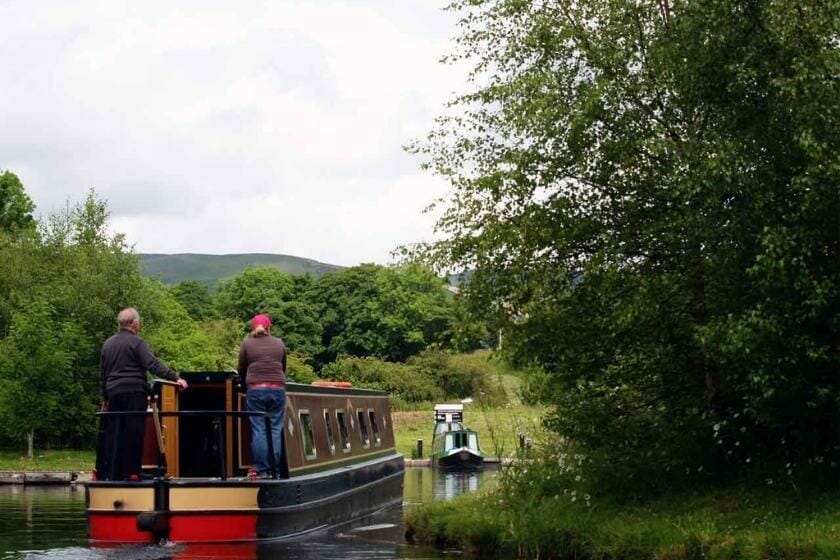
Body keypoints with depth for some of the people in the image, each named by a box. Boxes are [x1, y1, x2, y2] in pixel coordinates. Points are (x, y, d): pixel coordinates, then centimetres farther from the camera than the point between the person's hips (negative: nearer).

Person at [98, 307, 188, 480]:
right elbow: (153, 365, -18)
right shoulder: (136, 342, -7)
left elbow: (103, 374, 20)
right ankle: (130, 472, -8)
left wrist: (105, 397, 26)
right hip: (134, 393, -6)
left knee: (113, 433, 7)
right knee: (133, 433, -5)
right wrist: (175, 378, -22)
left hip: (114, 393, 6)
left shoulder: (107, 344, 15)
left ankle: (113, 472, 7)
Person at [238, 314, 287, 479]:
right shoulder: (279, 344, 11)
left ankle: (260, 469, -5)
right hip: (278, 389, 2)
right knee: (275, 430, 3)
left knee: (258, 430, -1)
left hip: (256, 390, -2)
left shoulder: (247, 344, 4)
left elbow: (241, 370, 10)